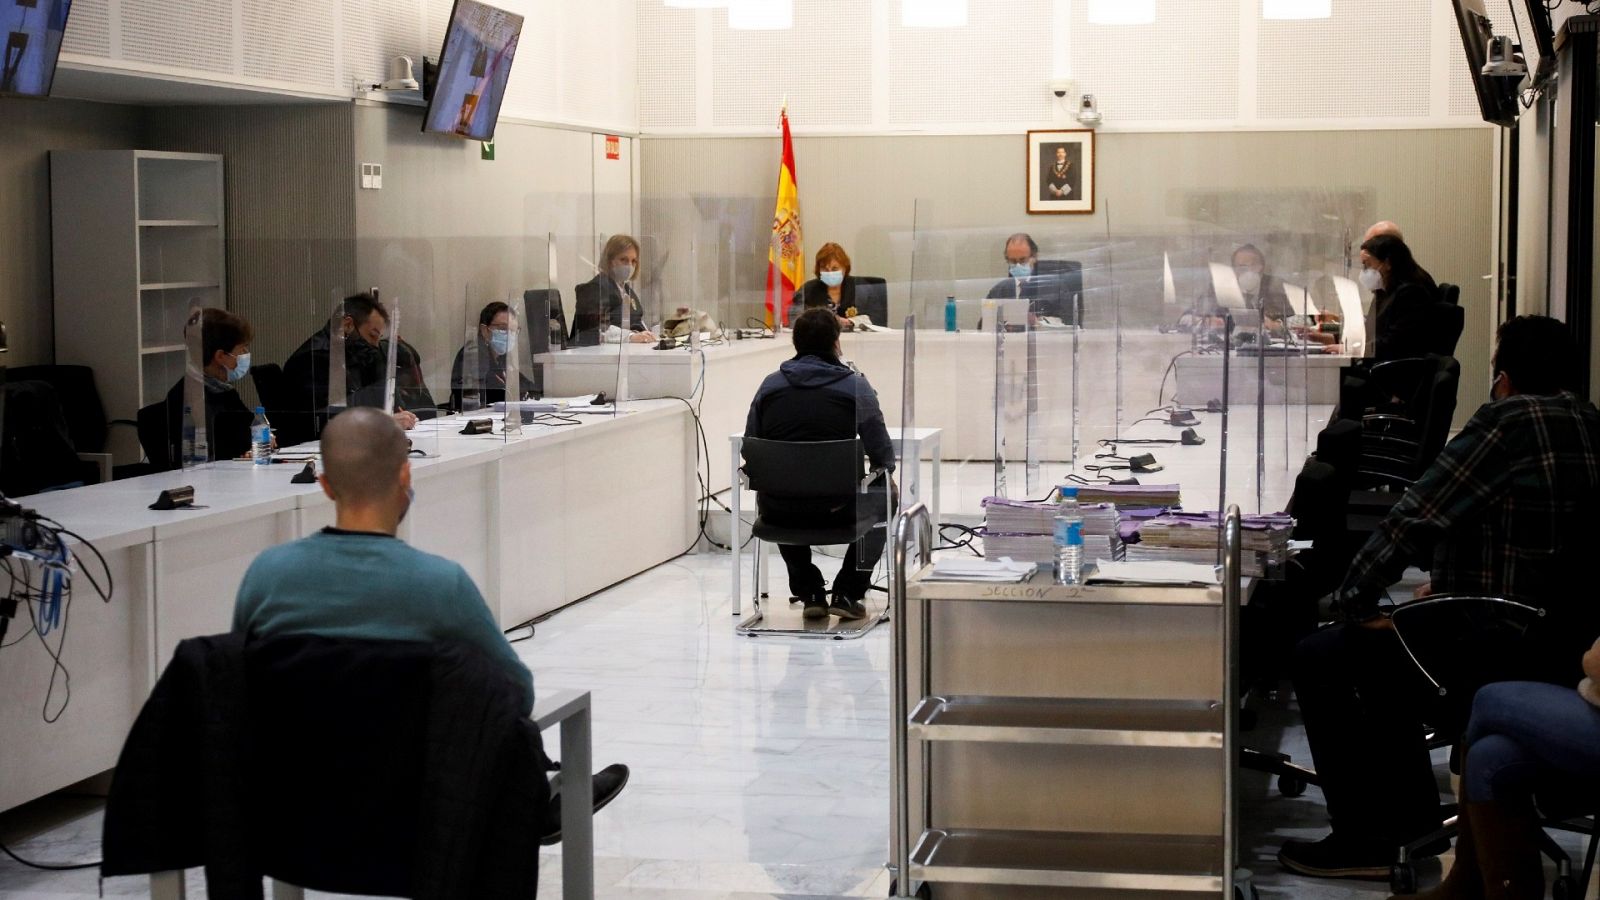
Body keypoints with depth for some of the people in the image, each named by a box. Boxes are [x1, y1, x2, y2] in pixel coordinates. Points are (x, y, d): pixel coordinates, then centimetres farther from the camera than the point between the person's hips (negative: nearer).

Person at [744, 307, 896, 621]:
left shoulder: (771, 385, 2)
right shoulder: (855, 386, -5)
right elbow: (883, 456, -4)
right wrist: (885, 476, 19)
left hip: (780, 512, 3)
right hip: (837, 509, -3)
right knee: (883, 497, 30)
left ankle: (810, 593, 32)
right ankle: (847, 593, 22)